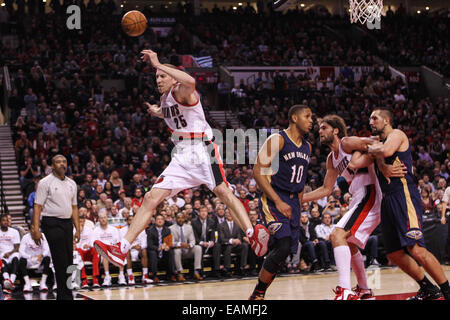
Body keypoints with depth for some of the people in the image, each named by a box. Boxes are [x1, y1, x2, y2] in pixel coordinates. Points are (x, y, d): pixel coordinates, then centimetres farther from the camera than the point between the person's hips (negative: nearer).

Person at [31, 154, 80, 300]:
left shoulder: (71, 183, 14)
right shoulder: (45, 182, -4)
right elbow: (38, 206, -8)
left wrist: (77, 229, 13)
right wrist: (35, 229, -15)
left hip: (67, 223, 6)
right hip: (52, 223, -6)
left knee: (68, 260, 7)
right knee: (60, 261, -8)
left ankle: (62, 294, 17)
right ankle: (65, 295, -3)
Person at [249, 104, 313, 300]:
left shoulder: (307, 147, 15)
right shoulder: (277, 140, -10)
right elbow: (258, 172, -15)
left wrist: (299, 206, 15)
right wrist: (278, 201, -19)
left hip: (292, 202, 8)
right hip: (273, 200, -8)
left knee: (284, 252, 3)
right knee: (283, 246, -21)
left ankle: (259, 295, 15)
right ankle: (257, 295, -8)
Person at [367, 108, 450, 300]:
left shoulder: (396, 134, -2)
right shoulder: (379, 143, 24)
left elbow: (386, 151, -23)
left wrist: (372, 150, -6)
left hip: (404, 196, -10)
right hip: (388, 200, 10)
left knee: (416, 250, -19)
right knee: (394, 254, 9)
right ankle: (428, 289, 20)